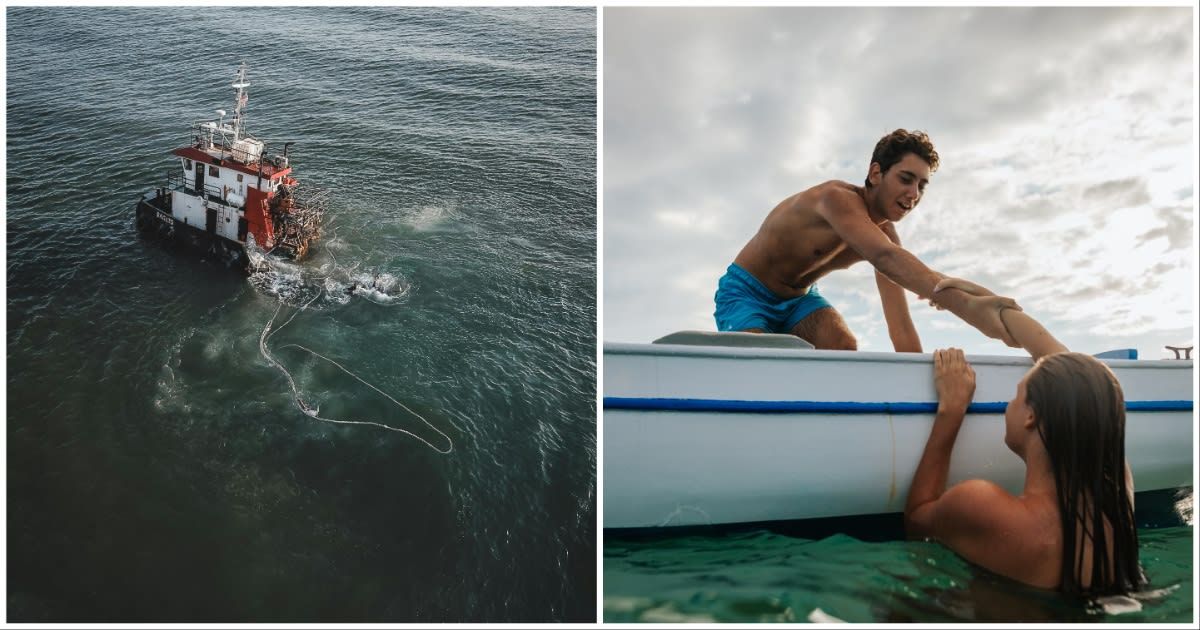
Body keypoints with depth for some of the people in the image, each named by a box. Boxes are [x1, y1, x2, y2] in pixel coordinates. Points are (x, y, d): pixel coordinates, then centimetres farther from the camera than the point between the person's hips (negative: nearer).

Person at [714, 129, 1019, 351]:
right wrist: (967, 306, -62)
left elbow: (900, 328, -12)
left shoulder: (884, 234, -7)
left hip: (799, 299, 6)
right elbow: (885, 258, -50)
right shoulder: (839, 198, -30)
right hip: (746, 292, -6)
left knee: (844, 348, -23)